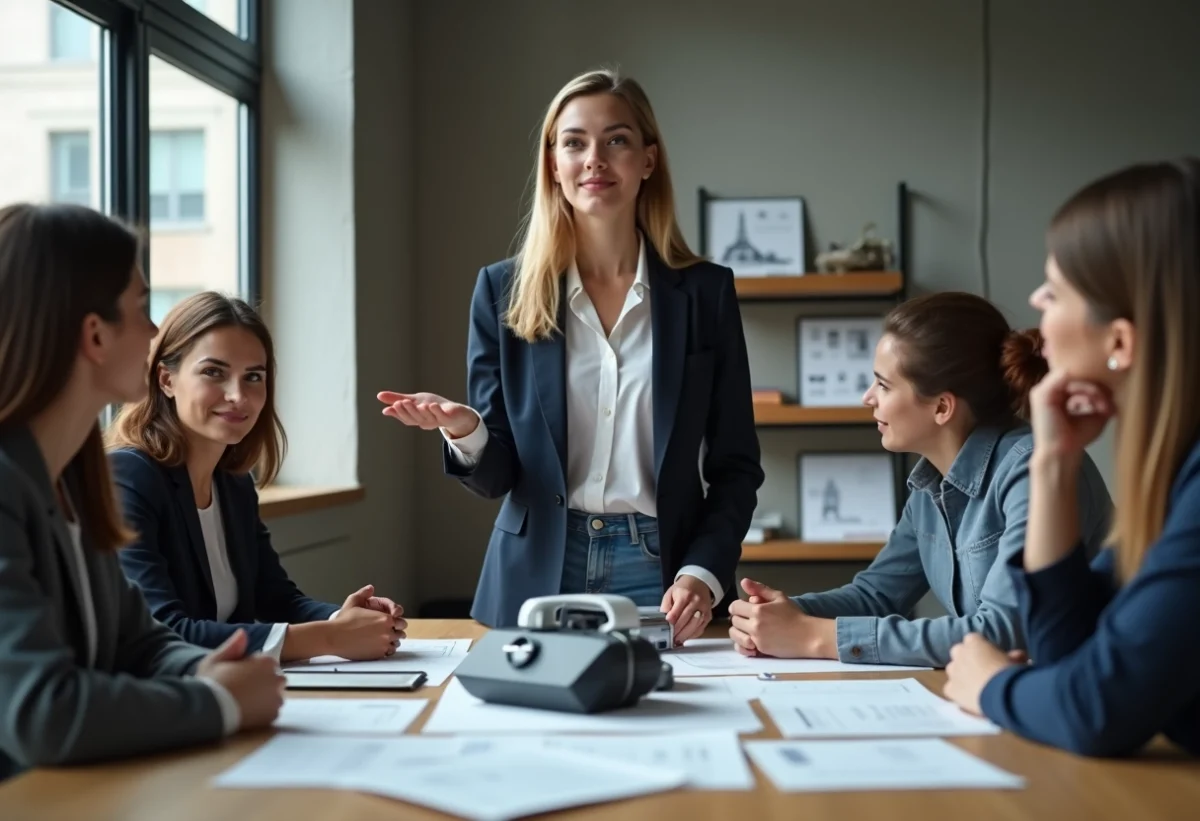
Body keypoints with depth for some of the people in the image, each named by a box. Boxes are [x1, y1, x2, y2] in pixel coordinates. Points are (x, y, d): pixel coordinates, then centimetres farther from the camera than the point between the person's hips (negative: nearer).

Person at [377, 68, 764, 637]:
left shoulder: (704, 292, 1)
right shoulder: (504, 290, 2)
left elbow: (735, 467, 3)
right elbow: (495, 477, 2)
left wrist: (702, 574, -12)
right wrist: (465, 433, -20)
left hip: (657, 573, 0)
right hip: (536, 578, 1)